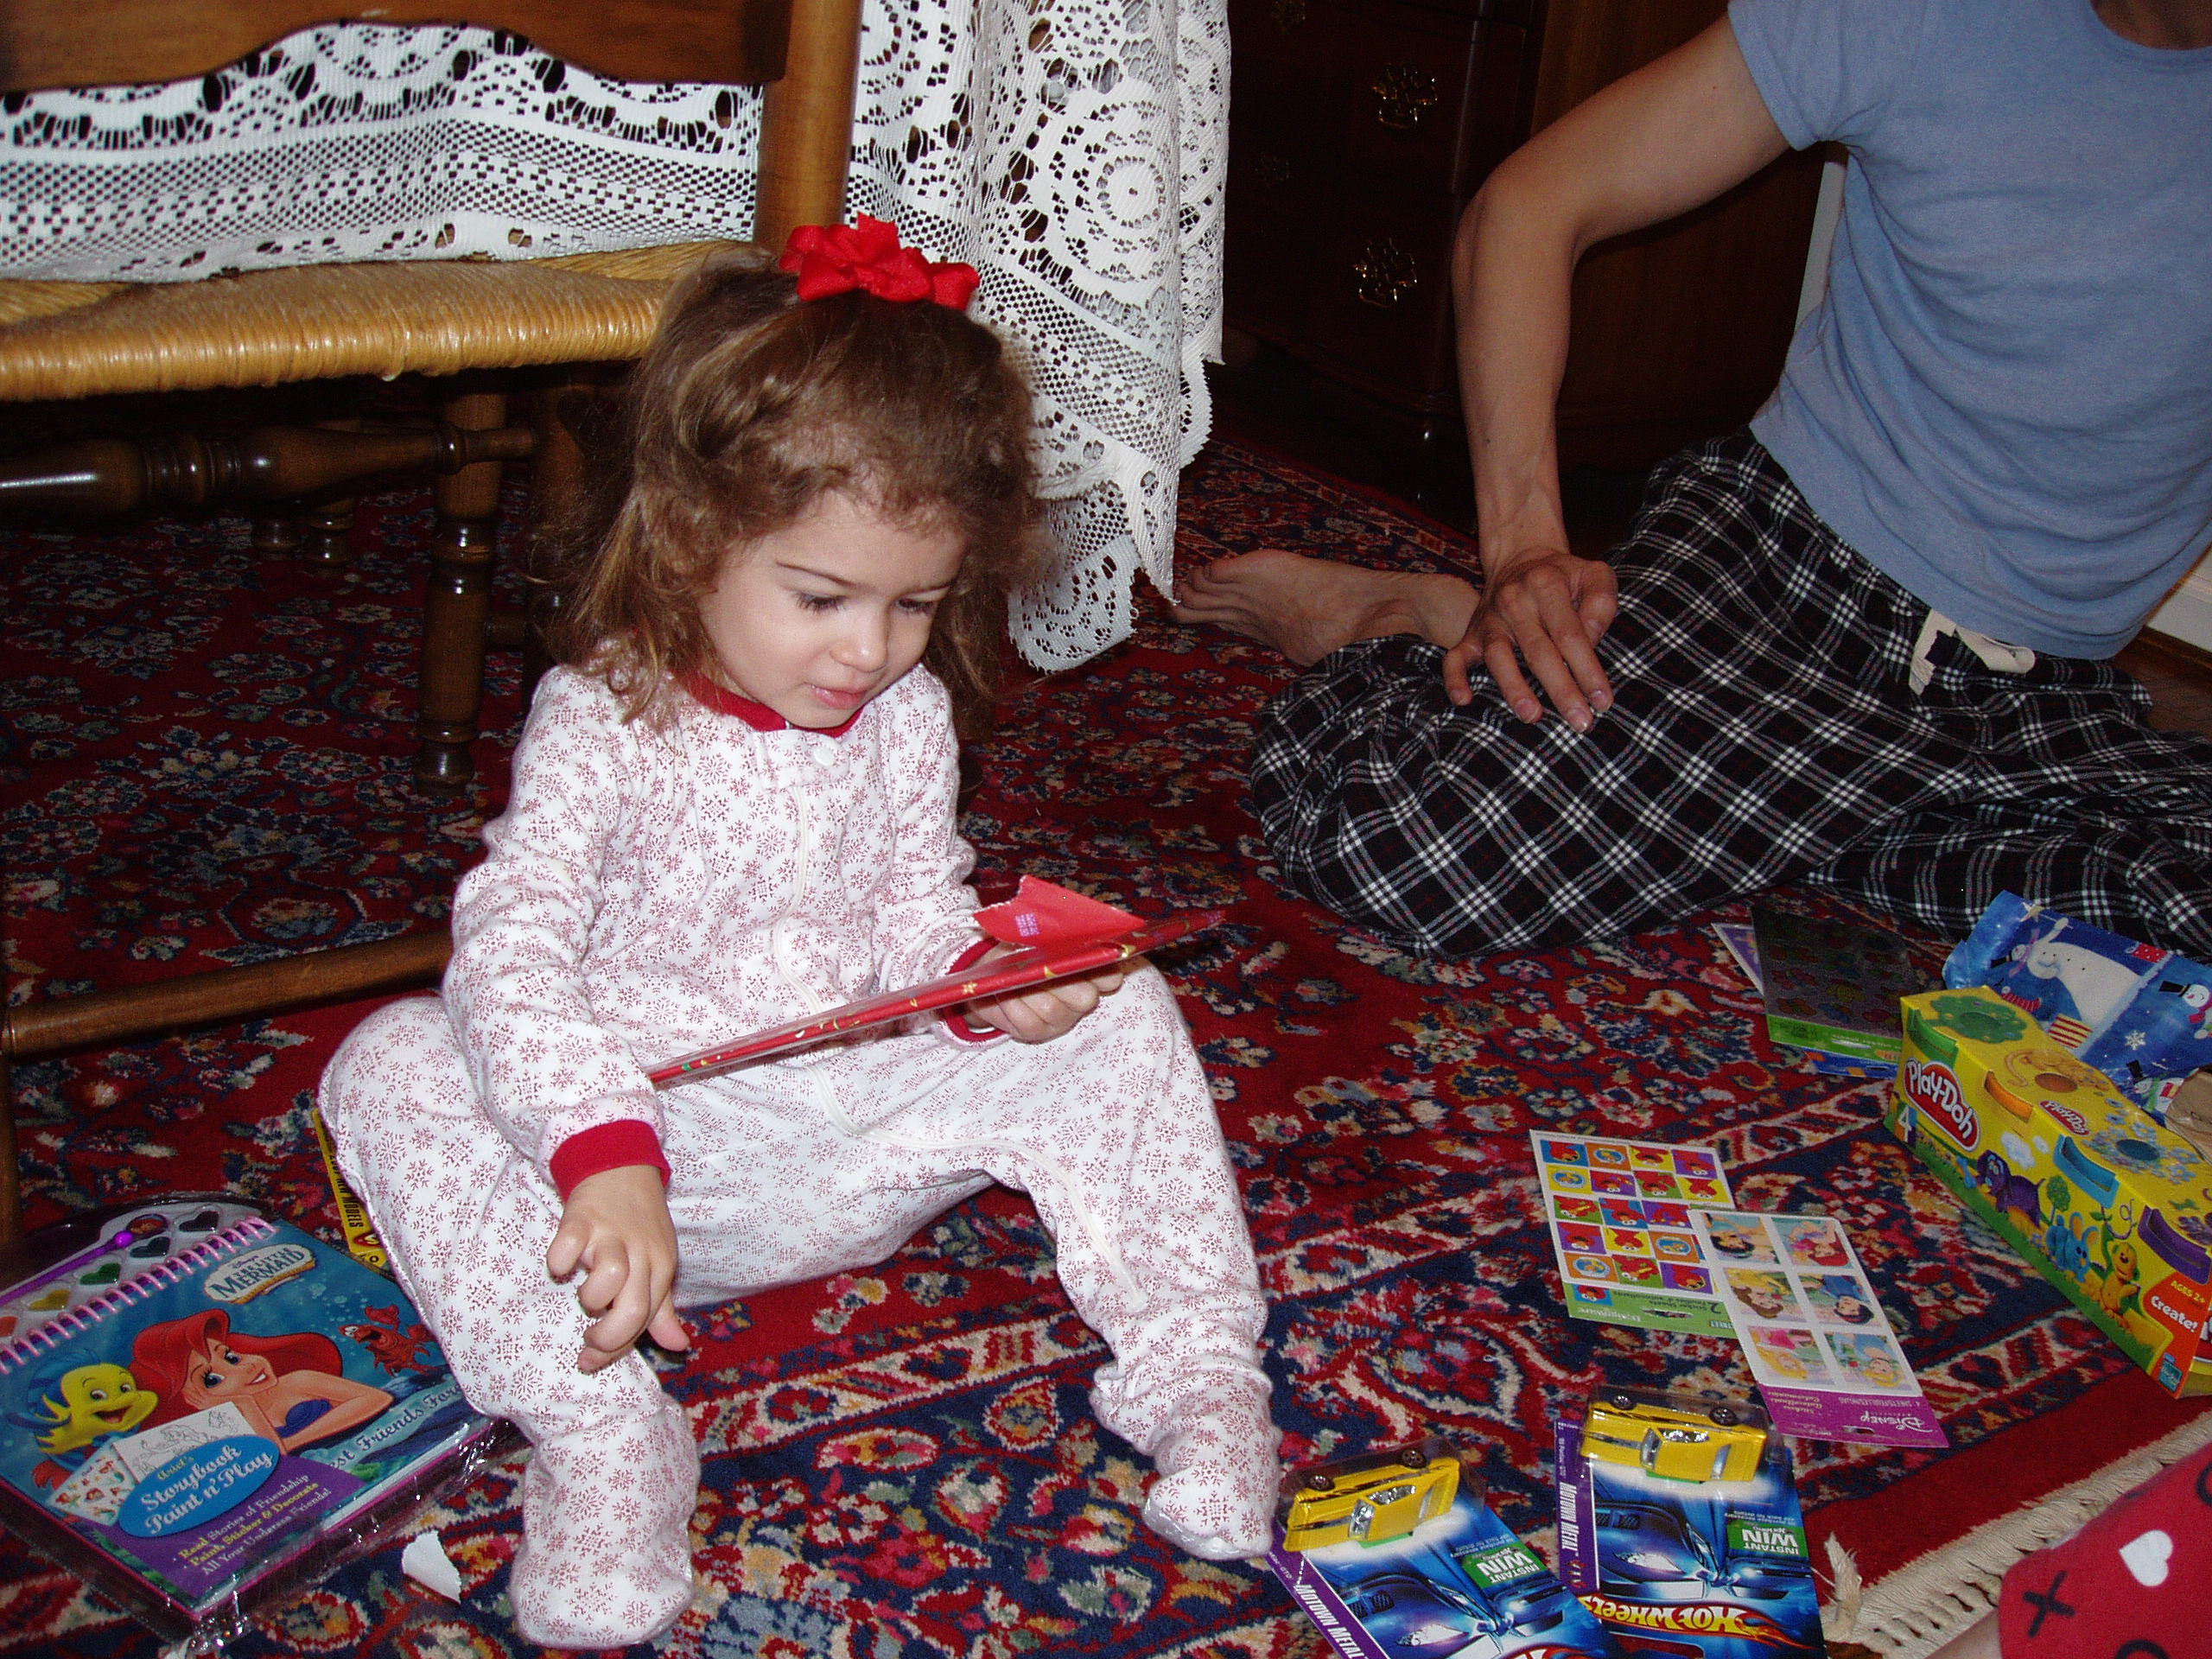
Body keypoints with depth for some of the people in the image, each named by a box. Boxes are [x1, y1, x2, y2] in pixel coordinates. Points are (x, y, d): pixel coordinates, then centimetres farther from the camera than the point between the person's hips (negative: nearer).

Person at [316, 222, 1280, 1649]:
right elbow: (511, 949, -26)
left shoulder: (906, 716, -1)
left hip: (859, 1138, 4)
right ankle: (596, 1422, -31)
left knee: (1121, 1018, -8)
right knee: (393, 1064, -27)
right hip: (650, 1141, -3)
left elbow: (920, 923, 7)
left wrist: (988, 979, -18)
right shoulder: (605, 718, -16)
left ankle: (1196, 1371, -8)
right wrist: (604, 1156, -40)